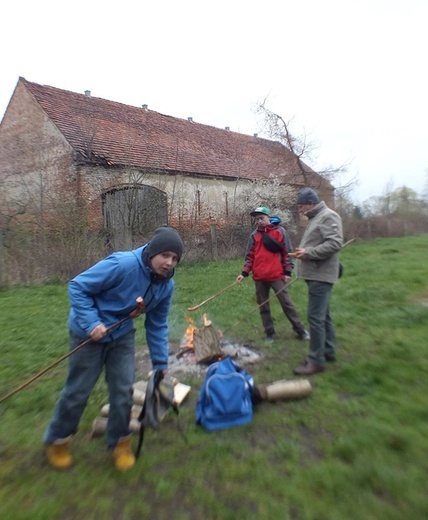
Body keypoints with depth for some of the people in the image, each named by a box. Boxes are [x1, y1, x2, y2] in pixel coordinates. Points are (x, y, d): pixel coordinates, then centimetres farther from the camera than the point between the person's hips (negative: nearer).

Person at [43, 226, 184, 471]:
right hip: (90, 334, -4)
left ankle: (120, 441, 33)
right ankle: (57, 440, 40)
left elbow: (157, 326, 0)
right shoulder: (122, 264, -32)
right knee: (77, 392, 11)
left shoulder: (166, 285, -11)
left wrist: (161, 364, 2)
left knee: (124, 391, 6)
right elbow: (78, 287, -22)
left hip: (123, 335, 5)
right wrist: (91, 323, -30)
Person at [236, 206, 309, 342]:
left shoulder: (280, 231, 1)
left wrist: (287, 271, -4)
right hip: (259, 277, 4)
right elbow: (250, 256, 10)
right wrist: (244, 273, 0)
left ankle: (300, 330, 17)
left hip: (276, 275, -3)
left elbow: (287, 252, 1)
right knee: (263, 307, 10)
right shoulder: (254, 235, 9)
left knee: (286, 303, 2)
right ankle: (270, 333, 24)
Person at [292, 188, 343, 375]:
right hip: (315, 274, 10)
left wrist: (308, 253, -20)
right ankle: (329, 351, 30)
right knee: (323, 315, 17)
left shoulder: (328, 216, -11)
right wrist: (304, 251, 9)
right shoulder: (315, 218, 19)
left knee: (315, 317, -7)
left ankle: (316, 360, 2)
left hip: (320, 275, -10)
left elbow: (335, 243, -22)